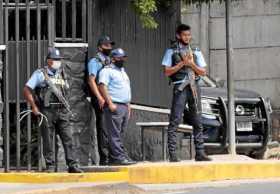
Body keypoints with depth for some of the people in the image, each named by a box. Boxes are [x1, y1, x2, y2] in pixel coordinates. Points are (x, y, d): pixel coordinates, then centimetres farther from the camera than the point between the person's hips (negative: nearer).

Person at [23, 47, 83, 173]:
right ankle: (50, 166, 4)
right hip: (47, 111, -5)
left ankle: (72, 165, -2)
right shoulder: (40, 74, -1)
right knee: (48, 140, -1)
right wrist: (34, 107, -6)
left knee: (68, 138, -2)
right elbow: (27, 90, -3)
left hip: (62, 111, 5)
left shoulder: (62, 74, 16)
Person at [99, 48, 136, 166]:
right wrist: (110, 103, -21)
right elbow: (102, 86, -15)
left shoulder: (122, 71, 23)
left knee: (119, 133, 6)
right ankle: (119, 157, -15)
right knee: (115, 134, -10)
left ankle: (113, 158, 7)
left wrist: (128, 105, 22)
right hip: (114, 106, -9)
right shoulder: (107, 71, -5)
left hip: (125, 106, 9)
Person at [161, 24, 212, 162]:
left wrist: (192, 64, -5)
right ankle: (172, 154, -10)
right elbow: (167, 72, -4)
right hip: (180, 88, -4)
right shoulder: (171, 51, 5)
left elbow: (203, 72, 12)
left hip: (193, 88, 4)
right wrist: (182, 63, -11)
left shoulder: (194, 52, 16)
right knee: (174, 122, -8)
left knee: (197, 122, 3)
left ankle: (200, 153, 6)